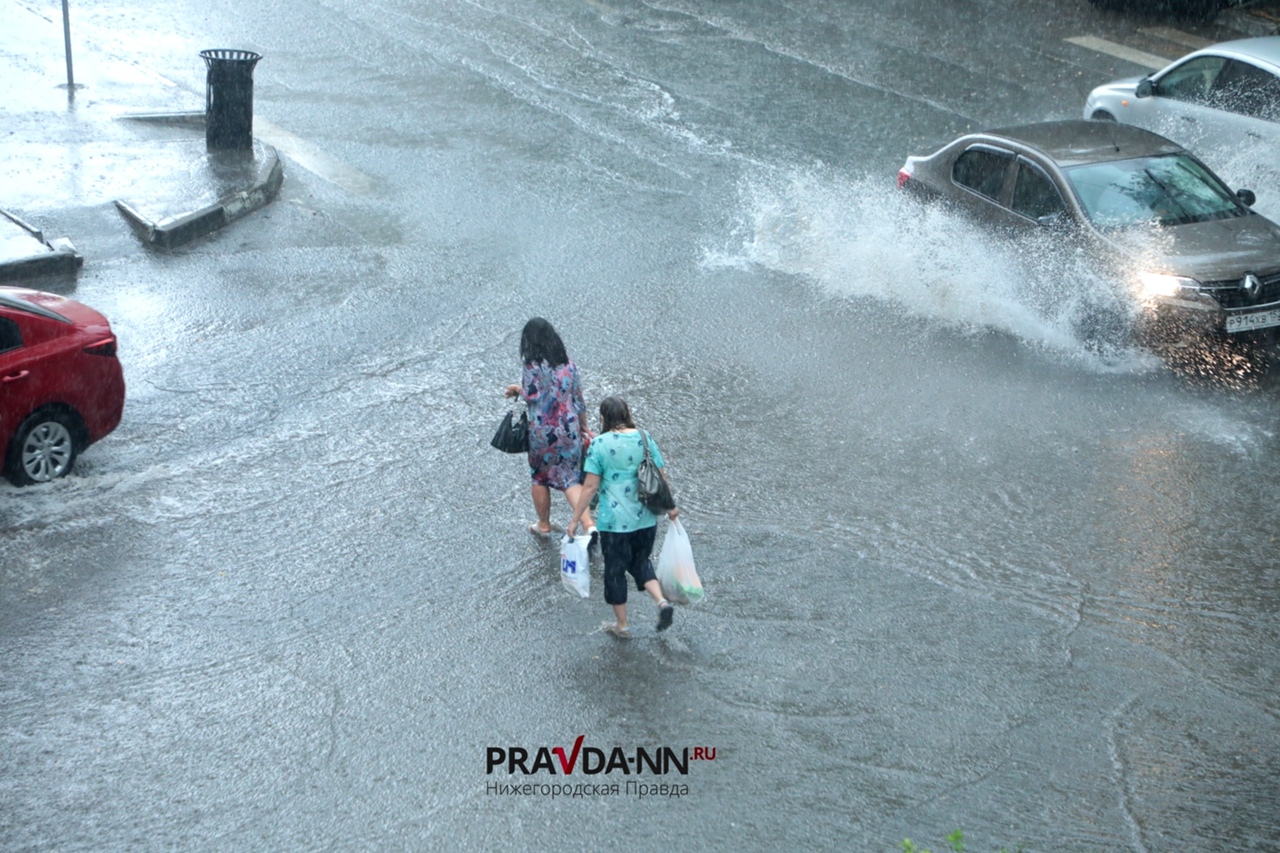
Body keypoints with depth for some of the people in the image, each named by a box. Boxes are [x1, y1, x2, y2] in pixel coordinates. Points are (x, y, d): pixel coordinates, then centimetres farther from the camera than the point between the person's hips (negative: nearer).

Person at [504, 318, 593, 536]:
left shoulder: (532, 366, -14)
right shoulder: (567, 364, 2)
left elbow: (532, 397, -18)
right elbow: (578, 399, 6)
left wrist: (517, 390, 3)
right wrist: (583, 427, 17)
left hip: (543, 432, -4)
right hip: (569, 429, 4)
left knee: (539, 477, 18)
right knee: (570, 479, 7)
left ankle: (543, 525, 31)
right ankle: (589, 523, -12)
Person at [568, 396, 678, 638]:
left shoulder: (599, 444, -11)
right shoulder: (645, 439, -1)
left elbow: (590, 486, -11)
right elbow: (661, 478, 4)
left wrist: (575, 520, -4)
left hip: (614, 521, -4)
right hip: (646, 518, 4)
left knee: (615, 570, 13)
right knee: (641, 561, 24)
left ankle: (622, 626, 23)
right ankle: (662, 601, 3)